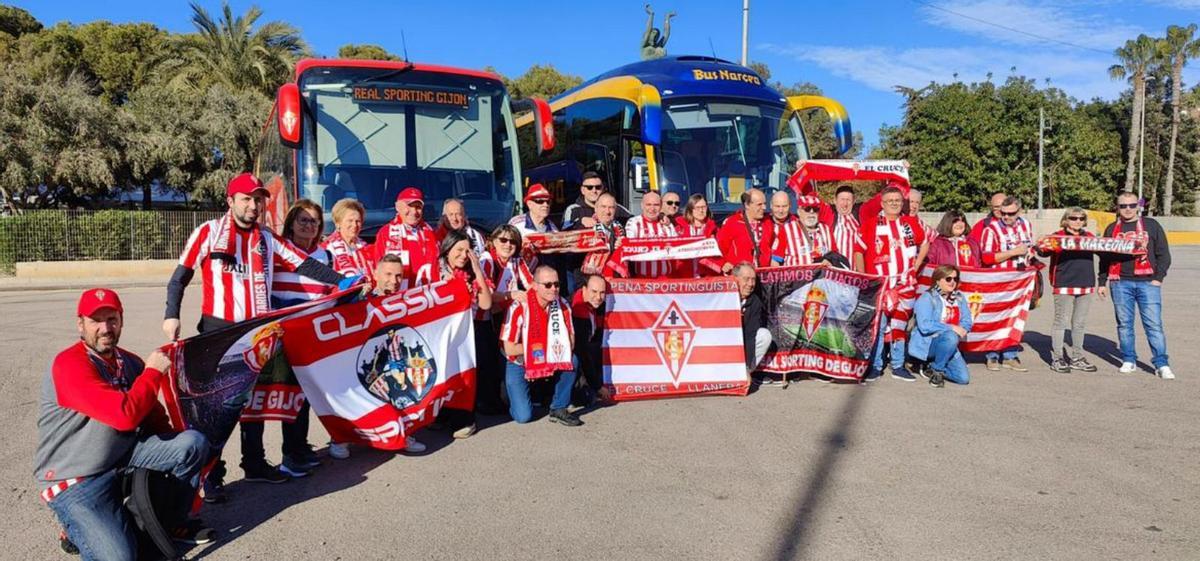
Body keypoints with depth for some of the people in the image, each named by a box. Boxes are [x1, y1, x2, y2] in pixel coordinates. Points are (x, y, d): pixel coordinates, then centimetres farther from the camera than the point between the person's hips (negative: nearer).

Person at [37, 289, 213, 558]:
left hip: (124, 459, 7)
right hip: (74, 484, -7)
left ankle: (169, 520, 7)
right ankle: (81, 528, 12)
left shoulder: (130, 362, 5)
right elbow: (125, 416, -30)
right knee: (119, 556, -23)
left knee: (193, 442, -14)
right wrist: (153, 372, -18)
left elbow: (154, 417, 12)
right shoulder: (69, 364, -20)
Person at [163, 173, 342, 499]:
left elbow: (304, 265, 1)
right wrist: (172, 315, -16)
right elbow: (180, 277, -3)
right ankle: (212, 475, 12)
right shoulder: (209, 233, -3)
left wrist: (341, 281, -9)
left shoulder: (267, 239, 8)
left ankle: (254, 463, 29)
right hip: (218, 329, -4)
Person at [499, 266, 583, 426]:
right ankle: (512, 394, 20)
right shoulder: (519, 308, -22)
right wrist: (537, 347, -17)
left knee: (572, 360, -25)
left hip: (551, 363, 4)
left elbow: (570, 341, -5)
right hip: (519, 365, -4)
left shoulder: (562, 305, -10)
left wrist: (560, 348, -26)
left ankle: (559, 409, -8)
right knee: (524, 416, -15)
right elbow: (509, 349, -19)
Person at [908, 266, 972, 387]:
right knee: (951, 337, -36)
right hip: (926, 343, -6)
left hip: (949, 345, 6)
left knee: (964, 378, -10)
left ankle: (933, 366, 16)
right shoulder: (927, 298, -12)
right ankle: (937, 370, -12)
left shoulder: (959, 298, 9)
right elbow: (925, 326, -24)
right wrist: (951, 328, -25)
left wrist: (962, 329, -20)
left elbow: (967, 322, 2)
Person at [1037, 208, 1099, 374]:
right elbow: (1044, 252, -11)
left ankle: (1077, 358, 22)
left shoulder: (1090, 237, 11)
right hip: (1064, 286, -5)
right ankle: (1056, 358, 7)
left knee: (1079, 323, 12)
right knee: (1061, 322, -1)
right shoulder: (1058, 236, -4)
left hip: (1086, 286, 5)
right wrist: (1040, 247, -32)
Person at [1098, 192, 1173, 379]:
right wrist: (1102, 282, 13)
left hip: (1147, 282, -2)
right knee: (1124, 324, 5)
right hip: (1120, 283, 2)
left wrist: (1158, 278, -3)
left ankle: (1161, 364, -1)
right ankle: (1129, 360, 15)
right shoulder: (1112, 229, 13)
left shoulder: (1151, 225, 8)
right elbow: (1104, 258, 16)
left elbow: (1164, 254, 7)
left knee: (1154, 324, -5)